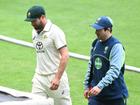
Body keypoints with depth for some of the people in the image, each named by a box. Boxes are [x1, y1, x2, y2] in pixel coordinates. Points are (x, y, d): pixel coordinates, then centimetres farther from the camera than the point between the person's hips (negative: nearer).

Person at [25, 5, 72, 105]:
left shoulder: (55, 32, -13)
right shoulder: (35, 32, 11)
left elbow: (65, 56, -19)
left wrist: (57, 78, -24)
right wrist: (37, 76, 14)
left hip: (55, 77, -7)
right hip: (39, 78, 7)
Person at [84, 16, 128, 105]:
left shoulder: (116, 46, -16)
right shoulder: (96, 44, 9)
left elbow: (114, 71, -26)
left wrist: (100, 86, -35)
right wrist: (87, 86, 17)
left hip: (115, 95, -6)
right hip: (96, 94, 6)